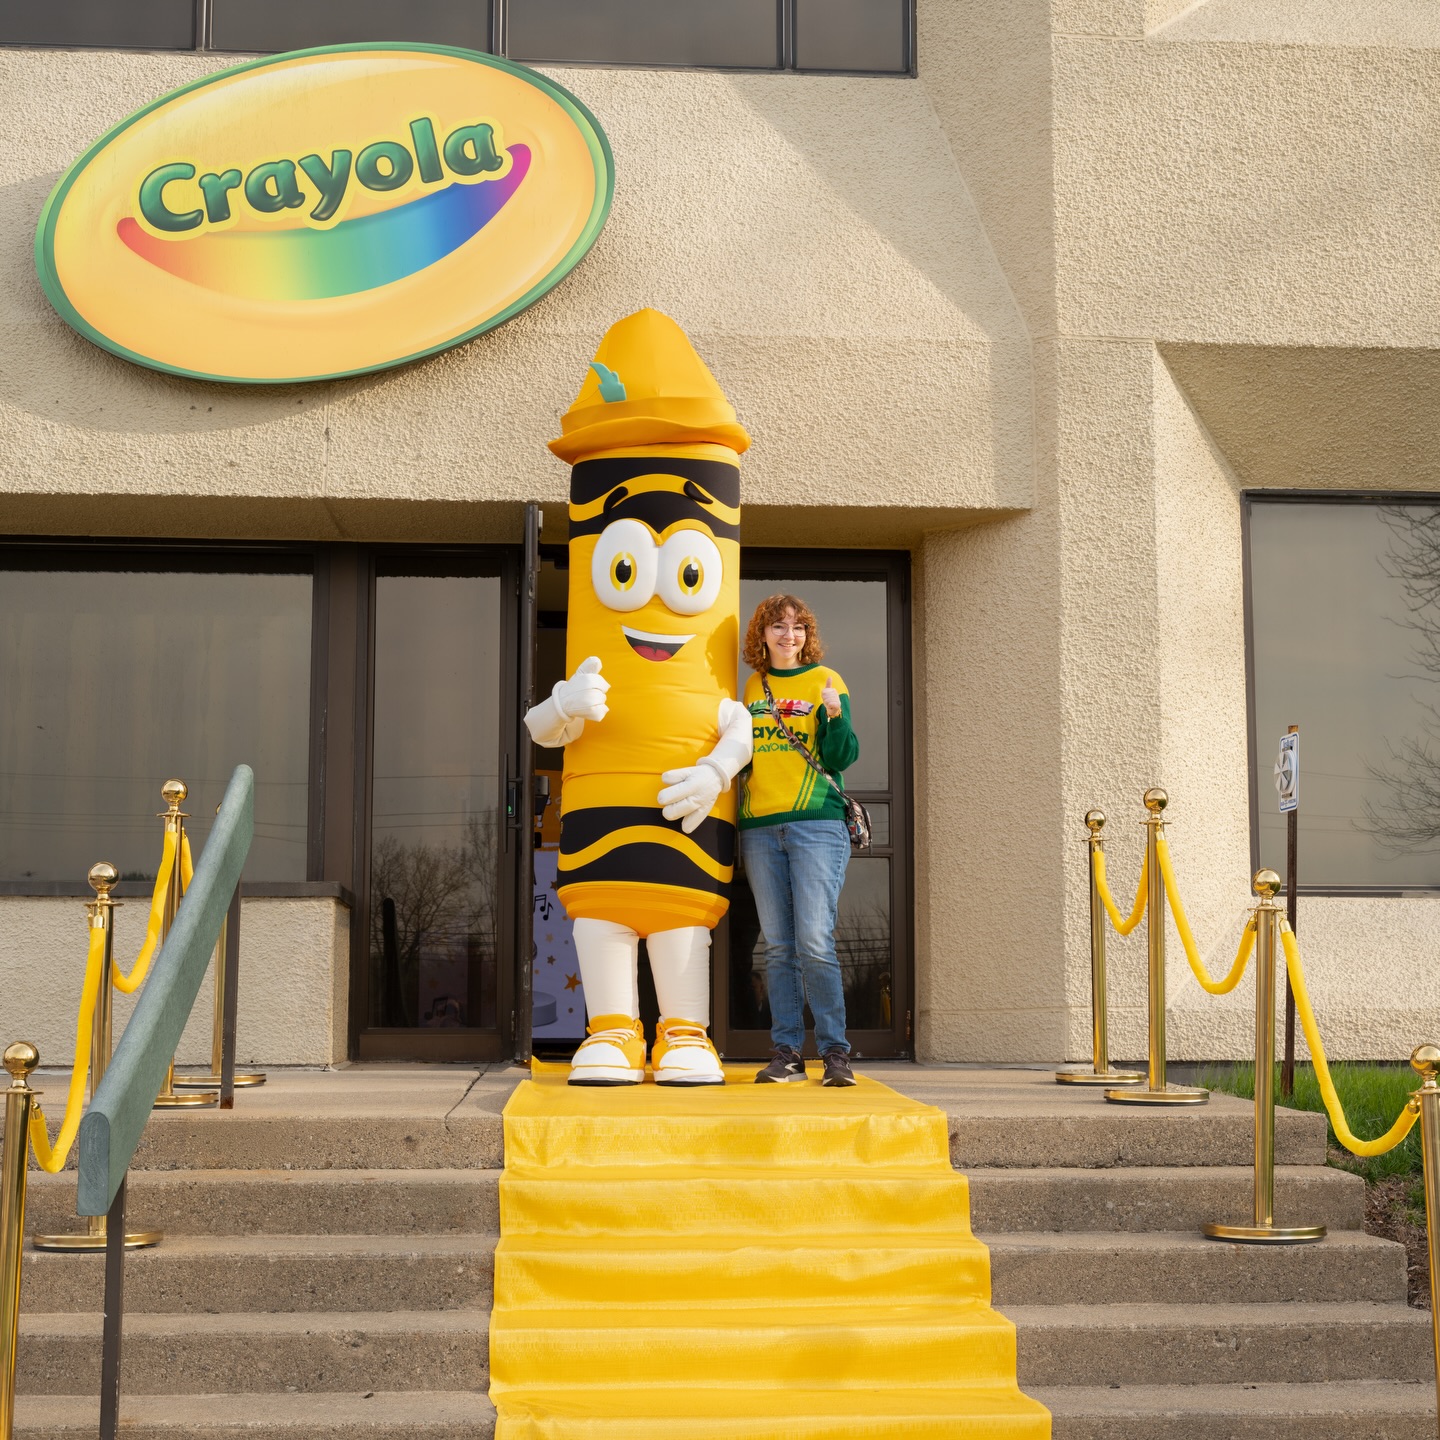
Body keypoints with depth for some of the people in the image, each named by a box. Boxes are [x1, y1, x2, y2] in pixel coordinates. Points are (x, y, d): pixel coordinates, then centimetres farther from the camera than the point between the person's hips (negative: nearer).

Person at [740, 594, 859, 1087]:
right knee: (778, 947, 5)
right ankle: (786, 1052, 8)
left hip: (815, 824, -4)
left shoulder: (825, 680, 2)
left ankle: (835, 1051, -4)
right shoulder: (753, 687, 14)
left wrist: (834, 715, -22)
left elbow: (841, 758, -6)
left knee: (815, 943, -12)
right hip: (759, 828, 5)